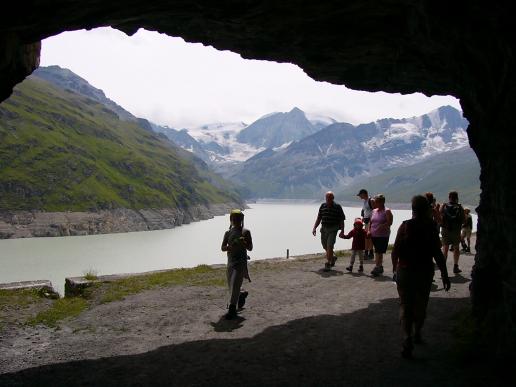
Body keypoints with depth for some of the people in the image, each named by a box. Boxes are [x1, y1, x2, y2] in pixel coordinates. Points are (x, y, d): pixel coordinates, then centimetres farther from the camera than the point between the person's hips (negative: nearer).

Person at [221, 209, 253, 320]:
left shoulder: (245, 232, 0)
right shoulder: (228, 233, 9)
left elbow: (250, 248, 0)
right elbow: (222, 248, 1)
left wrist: (244, 243, -21)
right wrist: (230, 247, -20)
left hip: (241, 262, -5)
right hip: (230, 262, 5)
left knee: (235, 286, -15)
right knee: (231, 287, 13)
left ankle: (232, 310, -12)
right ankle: (242, 295, 44)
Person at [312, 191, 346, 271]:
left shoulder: (337, 207, -5)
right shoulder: (323, 206, 6)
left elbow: (341, 220, -4)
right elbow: (319, 218, 11)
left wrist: (342, 231, -9)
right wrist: (314, 228, 2)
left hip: (333, 229, -5)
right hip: (324, 228, 5)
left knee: (329, 246, -13)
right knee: (325, 246, 14)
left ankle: (328, 264, -5)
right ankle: (333, 257, 40)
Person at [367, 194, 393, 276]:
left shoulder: (387, 211, -5)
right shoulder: (374, 211, 14)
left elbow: (389, 222, -15)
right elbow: (370, 222, 18)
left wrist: (381, 227, -25)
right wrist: (369, 230, 4)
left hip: (383, 235, -7)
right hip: (374, 235, 7)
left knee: (379, 252, -10)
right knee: (377, 252, 13)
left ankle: (377, 267, -12)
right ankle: (380, 267, 23)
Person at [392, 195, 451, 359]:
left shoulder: (405, 226, -8)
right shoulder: (431, 227, -8)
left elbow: (395, 251, -8)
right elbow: (437, 253, -9)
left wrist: (395, 267, 8)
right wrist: (444, 275, -3)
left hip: (405, 271, -1)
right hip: (425, 272, 1)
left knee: (405, 306, 3)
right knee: (421, 305, 20)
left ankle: (407, 339, -12)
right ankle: (417, 334, 35)